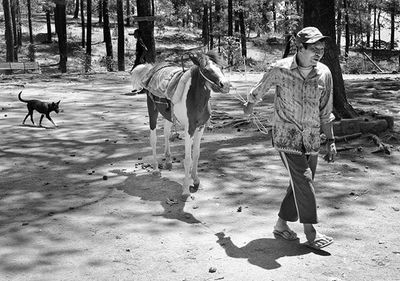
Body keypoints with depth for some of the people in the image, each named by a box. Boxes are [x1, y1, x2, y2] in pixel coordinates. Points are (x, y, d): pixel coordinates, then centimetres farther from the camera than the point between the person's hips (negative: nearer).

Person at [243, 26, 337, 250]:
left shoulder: (324, 74, -2)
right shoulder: (281, 70, -13)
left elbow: (325, 112, 7)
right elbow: (260, 89, 8)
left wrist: (331, 141, 8)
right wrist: (250, 104, 25)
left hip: (312, 139, 4)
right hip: (287, 136, -4)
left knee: (301, 184, 8)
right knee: (303, 180, -13)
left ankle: (282, 223, 25)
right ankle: (311, 233, -6)